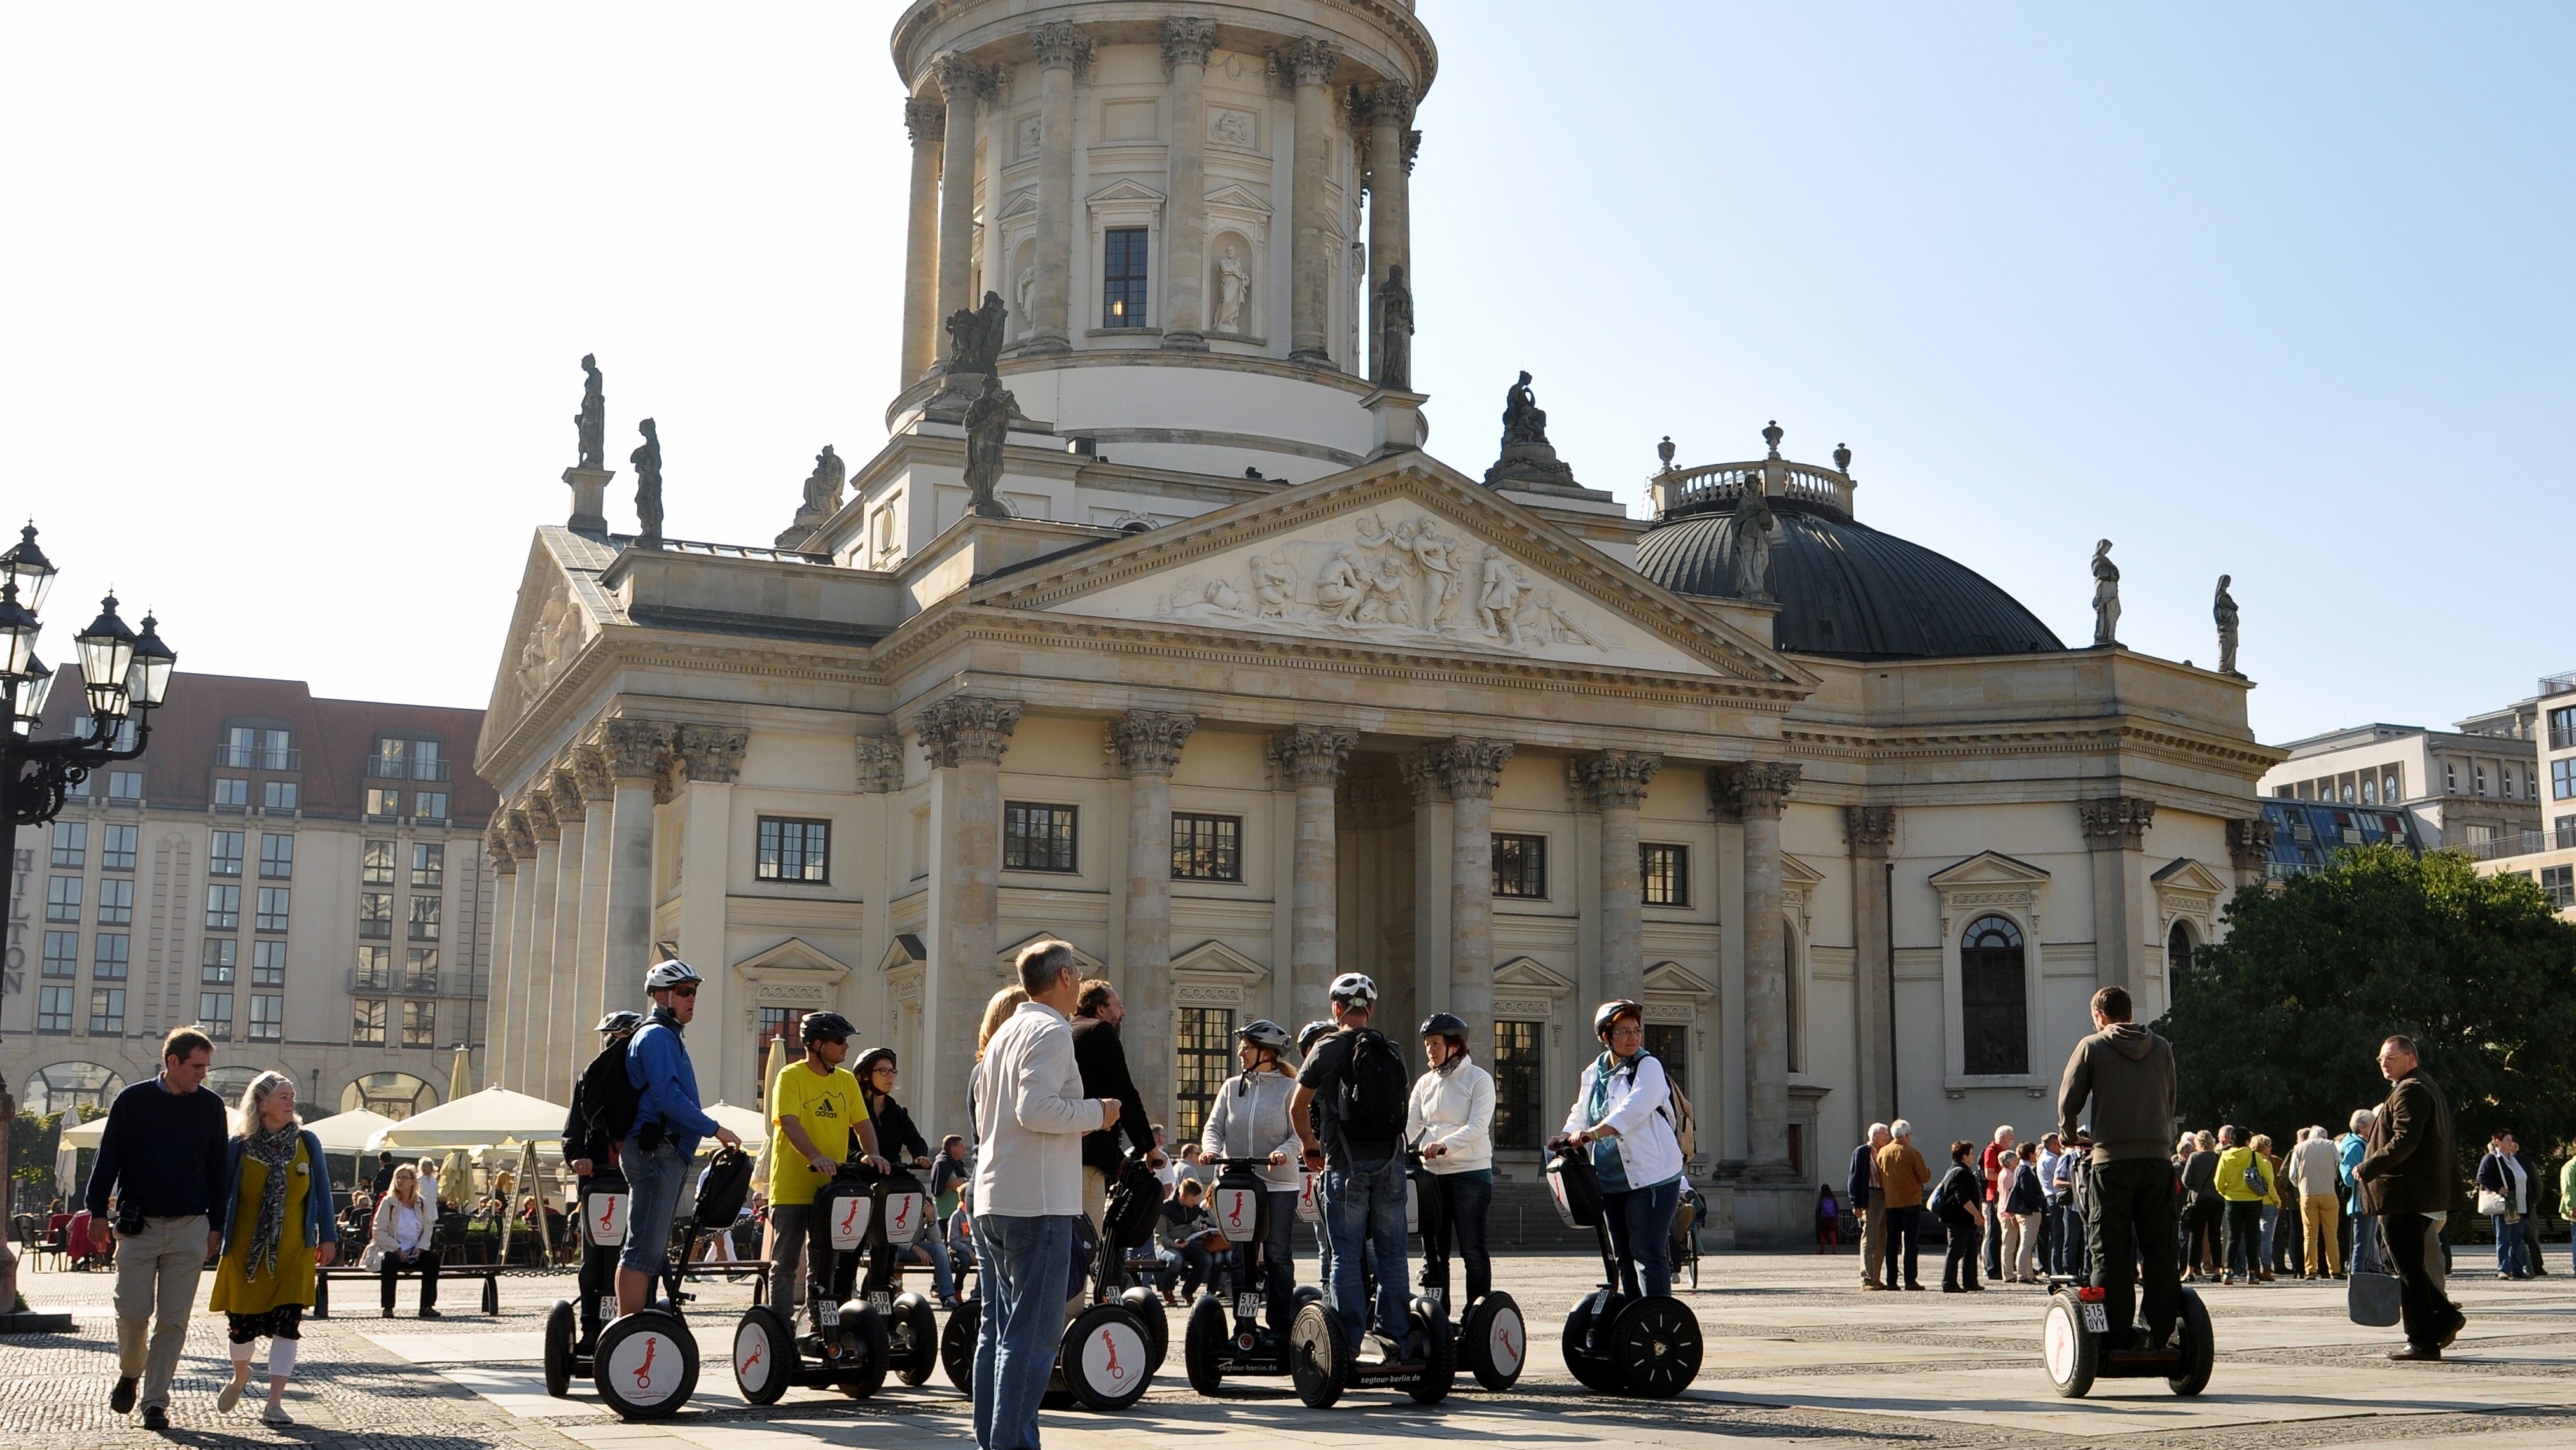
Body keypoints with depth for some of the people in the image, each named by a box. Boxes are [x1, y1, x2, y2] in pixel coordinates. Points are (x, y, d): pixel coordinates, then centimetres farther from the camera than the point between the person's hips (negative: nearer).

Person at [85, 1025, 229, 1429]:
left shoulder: (211, 1107, 6)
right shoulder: (133, 1101, 1)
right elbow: (108, 1158, 3)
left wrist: (216, 1225, 7)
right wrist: (98, 1212, -3)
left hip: (190, 1229, 1)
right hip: (138, 1225, -1)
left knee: (173, 1320, 0)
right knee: (133, 1312, -3)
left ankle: (155, 1400, 8)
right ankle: (129, 1373, 25)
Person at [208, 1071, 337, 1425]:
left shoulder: (307, 1142, 0)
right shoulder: (239, 1147, -5)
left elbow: (321, 1193, 6)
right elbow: (223, 1195, 2)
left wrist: (327, 1236, 6)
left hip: (293, 1252, 0)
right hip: (246, 1250, 0)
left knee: (286, 1326, -6)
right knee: (242, 1324, 9)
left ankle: (275, 1404, 0)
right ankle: (240, 1377, 41)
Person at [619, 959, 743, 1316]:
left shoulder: (668, 1037, 23)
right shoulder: (657, 1036, -9)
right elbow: (667, 1096, -20)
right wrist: (714, 1129, -17)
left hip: (668, 1152, 11)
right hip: (656, 1151, -11)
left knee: (650, 1248, 11)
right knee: (645, 1249, -13)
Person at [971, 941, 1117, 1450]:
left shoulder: (1005, 1032, 18)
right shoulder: (1051, 1032, -11)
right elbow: (1036, 1109, -23)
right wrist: (1096, 1113, -10)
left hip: (991, 1197, 9)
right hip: (1038, 1201, -9)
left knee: (996, 1326, 13)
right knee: (1034, 1330, -6)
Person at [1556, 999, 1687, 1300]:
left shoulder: (1648, 1067, -7)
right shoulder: (1593, 1073, 13)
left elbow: (1633, 1110, -23)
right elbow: (1580, 1114, 21)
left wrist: (1593, 1133, -33)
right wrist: (1568, 1139, 1)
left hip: (1650, 1176, -7)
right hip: (1611, 1180, 7)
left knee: (1648, 1253, -10)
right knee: (1623, 1257, 11)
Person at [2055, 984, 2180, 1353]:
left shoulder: (2092, 1047, 0)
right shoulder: (2161, 1048, 10)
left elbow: (2068, 1102, 0)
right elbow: (2170, 1104, 16)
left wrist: (2073, 1137, 17)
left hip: (2112, 1160, -3)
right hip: (2157, 1158, 3)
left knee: (2109, 1252, 0)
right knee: (2159, 1250, 9)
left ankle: (2115, 1338, -3)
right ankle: (2161, 1334, 8)